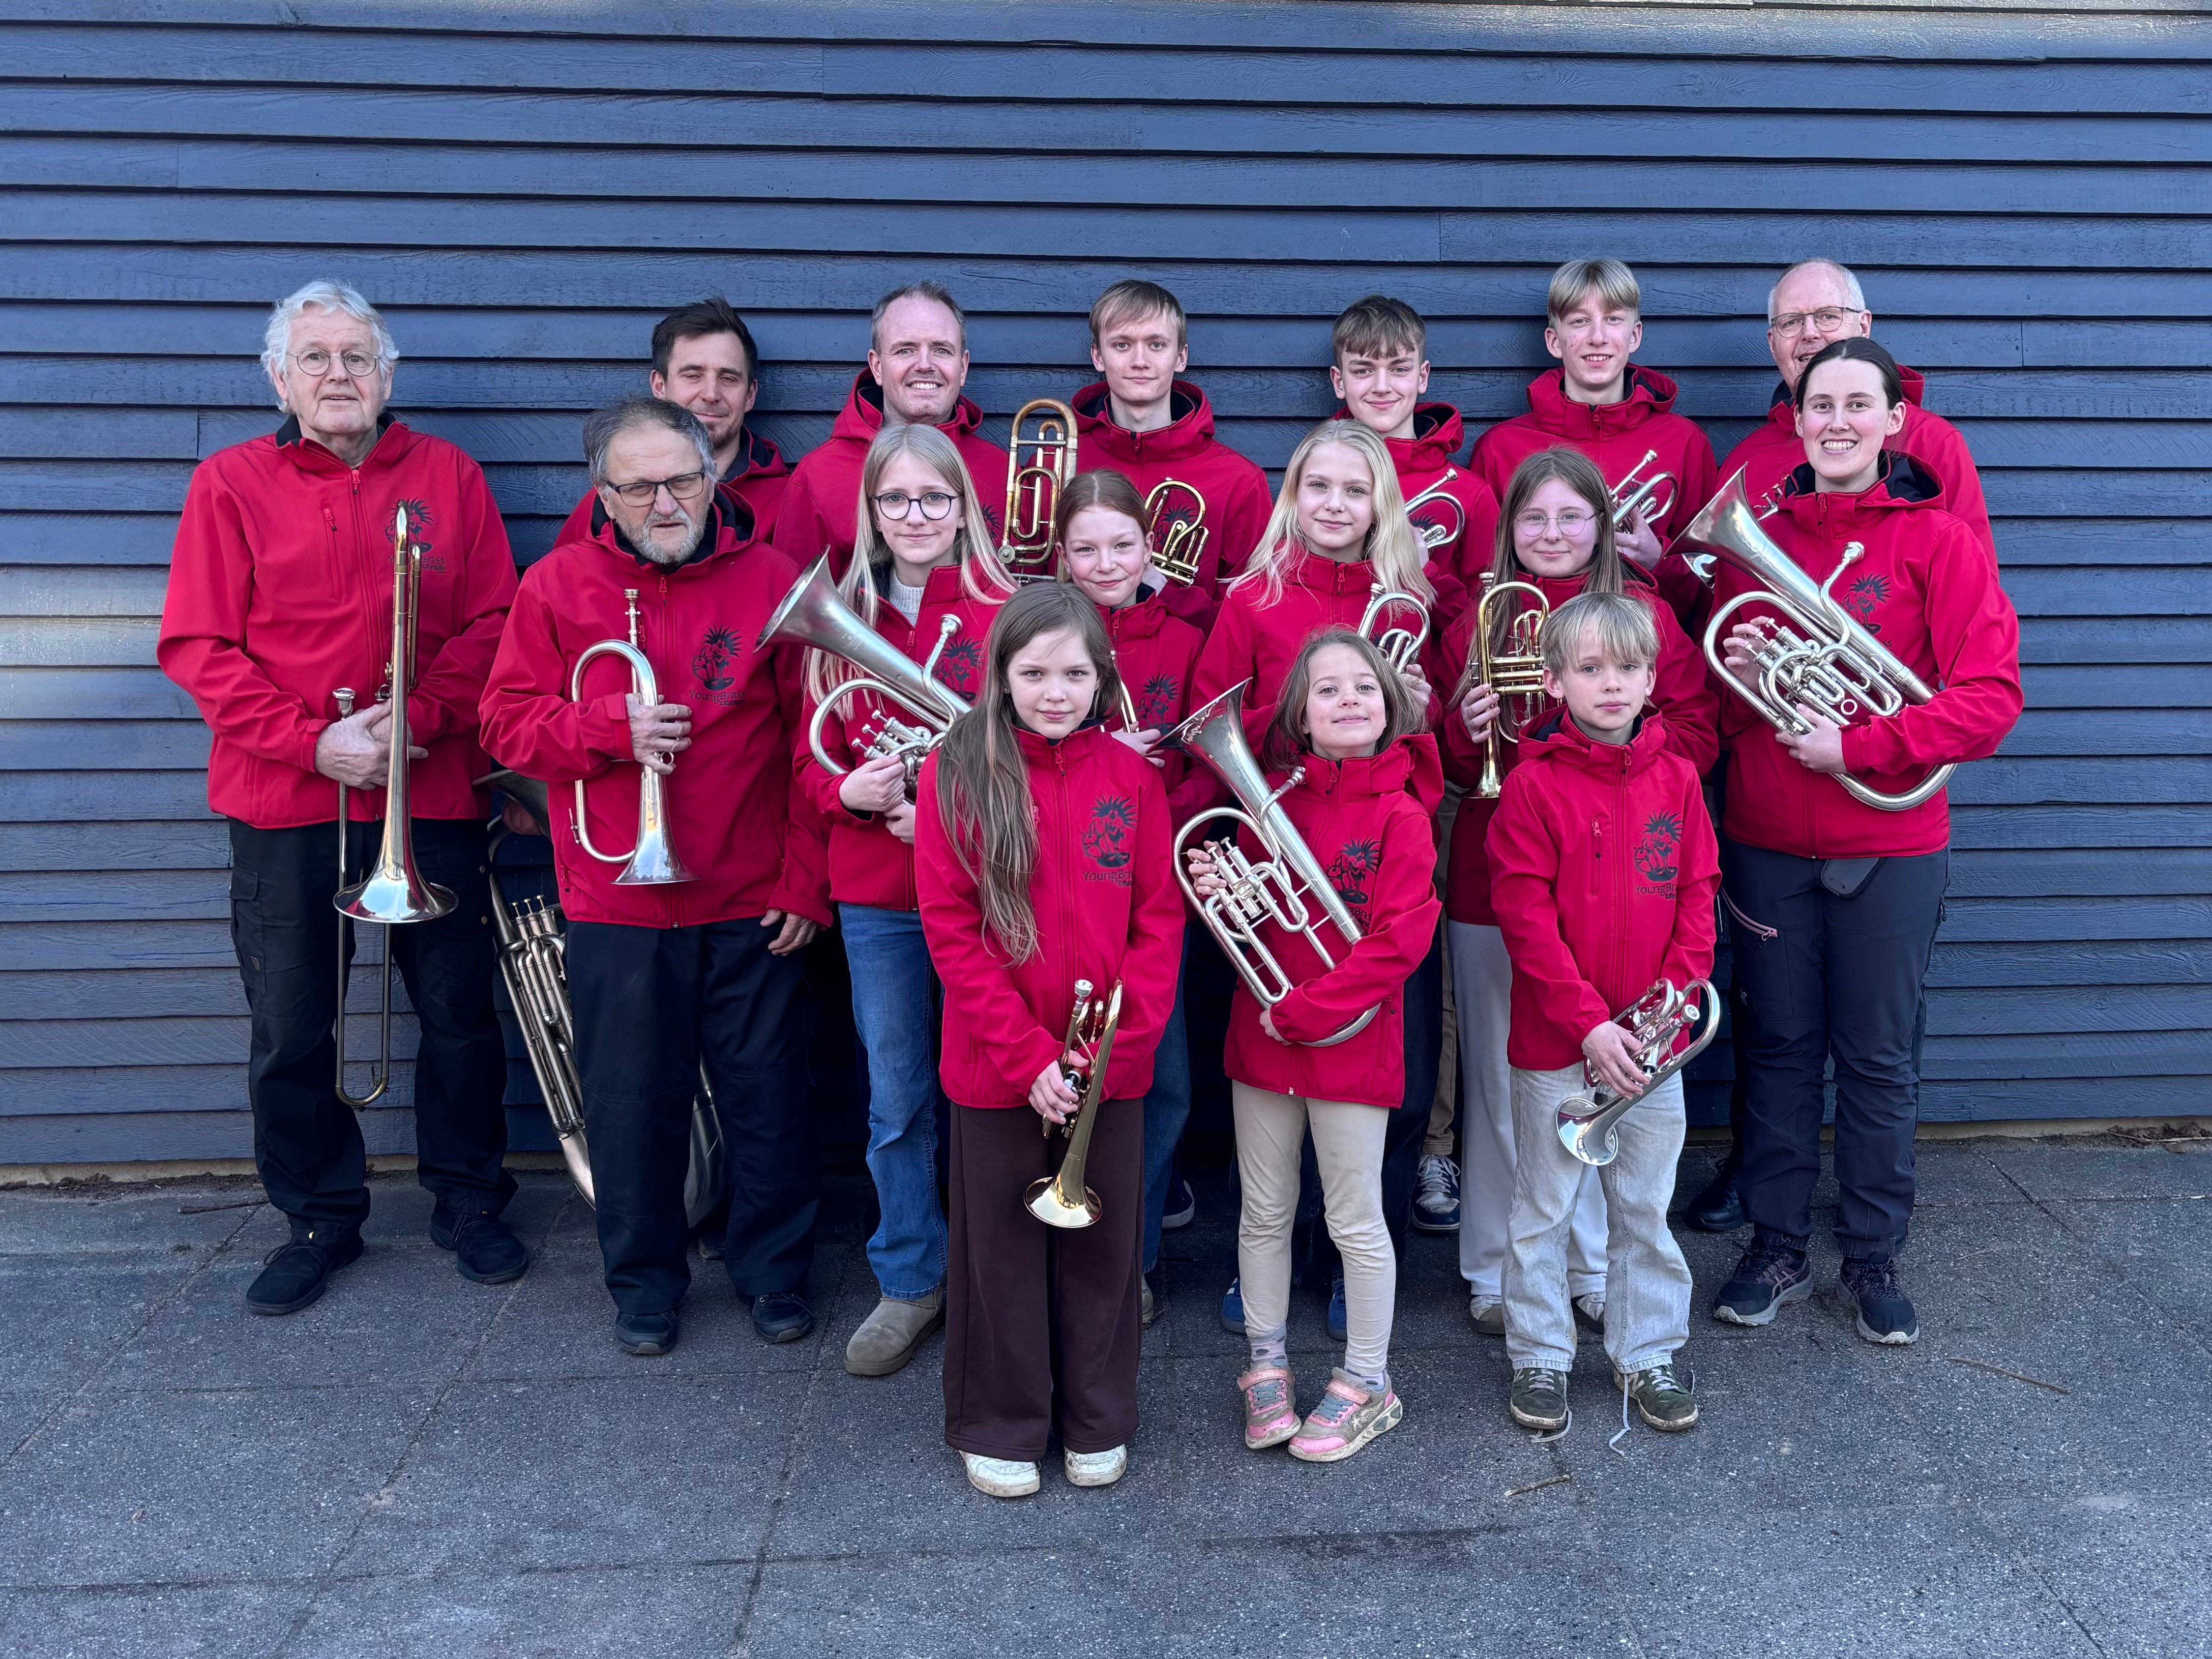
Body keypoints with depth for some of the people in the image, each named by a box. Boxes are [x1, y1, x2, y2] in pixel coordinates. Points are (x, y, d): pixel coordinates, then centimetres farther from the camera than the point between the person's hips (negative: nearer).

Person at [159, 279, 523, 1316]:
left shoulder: (449, 476, 6)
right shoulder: (231, 483, 2)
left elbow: (492, 624, 2)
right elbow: (196, 647, -2)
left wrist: (419, 716, -13)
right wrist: (315, 741, -13)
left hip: (430, 798, 1)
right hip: (282, 804, 0)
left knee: (461, 1015, 7)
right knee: (289, 1034, 7)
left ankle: (469, 1202, 25)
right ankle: (320, 1220, 25)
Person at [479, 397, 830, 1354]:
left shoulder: (773, 581, -1)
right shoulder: (559, 584, 2)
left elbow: (812, 741, 0)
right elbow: (507, 722, 1)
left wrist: (804, 880, -3)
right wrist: (612, 728, -17)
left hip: (752, 906, 0)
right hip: (615, 905, 1)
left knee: (767, 1096, 9)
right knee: (630, 1103, 10)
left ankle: (774, 1272, 29)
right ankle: (644, 1282, 30)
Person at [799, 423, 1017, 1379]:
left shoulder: (1005, 615, -3)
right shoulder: (841, 621, 6)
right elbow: (814, 762, 10)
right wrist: (849, 791, -12)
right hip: (876, 897, 3)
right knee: (896, 1103, 12)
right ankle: (910, 1283, 28)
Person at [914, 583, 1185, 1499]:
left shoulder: (1131, 776, 0)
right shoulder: (957, 772, -8)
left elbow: (1160, 919, 0)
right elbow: (950, 928, -10)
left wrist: (1115, 1041, -11)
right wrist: (1028, 1054, -15)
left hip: (1109, 1068, 2)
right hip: (996, 1068, -2)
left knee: (1103, 1244, 14)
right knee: (1003, 1248, 11)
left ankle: (1097, 1423, 33)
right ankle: (1000, 1427, 30)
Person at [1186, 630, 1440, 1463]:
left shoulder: (1400, 814, -11)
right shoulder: (1272, 794, 3)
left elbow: (1399, 940, -16)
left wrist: (1304, 1011, -18)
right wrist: (1217, 889, -10)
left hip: (1353, 1043, -4)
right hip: (1259, 1038, 4)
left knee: (1355, 1222, 8)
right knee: (1264, 1214, 15)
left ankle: (1366, 1382, 25)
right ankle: (1267, 1364, 32)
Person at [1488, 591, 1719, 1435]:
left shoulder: (1677, 779, 3)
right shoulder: (1533, 785, -9)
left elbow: (1697, 900, 4)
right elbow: (1526, 917, -12)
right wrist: (1590, 1024, -17)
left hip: (1650, 1045, 3)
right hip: (1554, 1046, -3)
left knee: (1646, 1208, 15)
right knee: (1543, 1211, 10)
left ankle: (1648, 1355, 30)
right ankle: (1540, 1356, 25)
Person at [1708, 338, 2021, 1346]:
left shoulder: (1938, 540, -4)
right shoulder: (1755, 540, 7)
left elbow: (1990, 699, -12)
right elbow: (1717, 706, 14)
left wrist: (1855, 746, -20)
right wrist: (1734, 682, -9)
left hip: (1890, 852, -2)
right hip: (1765, 847, 3)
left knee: (1881, 1062, 8)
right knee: (1778, 1052, 11)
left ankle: (1874, 1259, 25)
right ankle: (1776, 1251, 25)